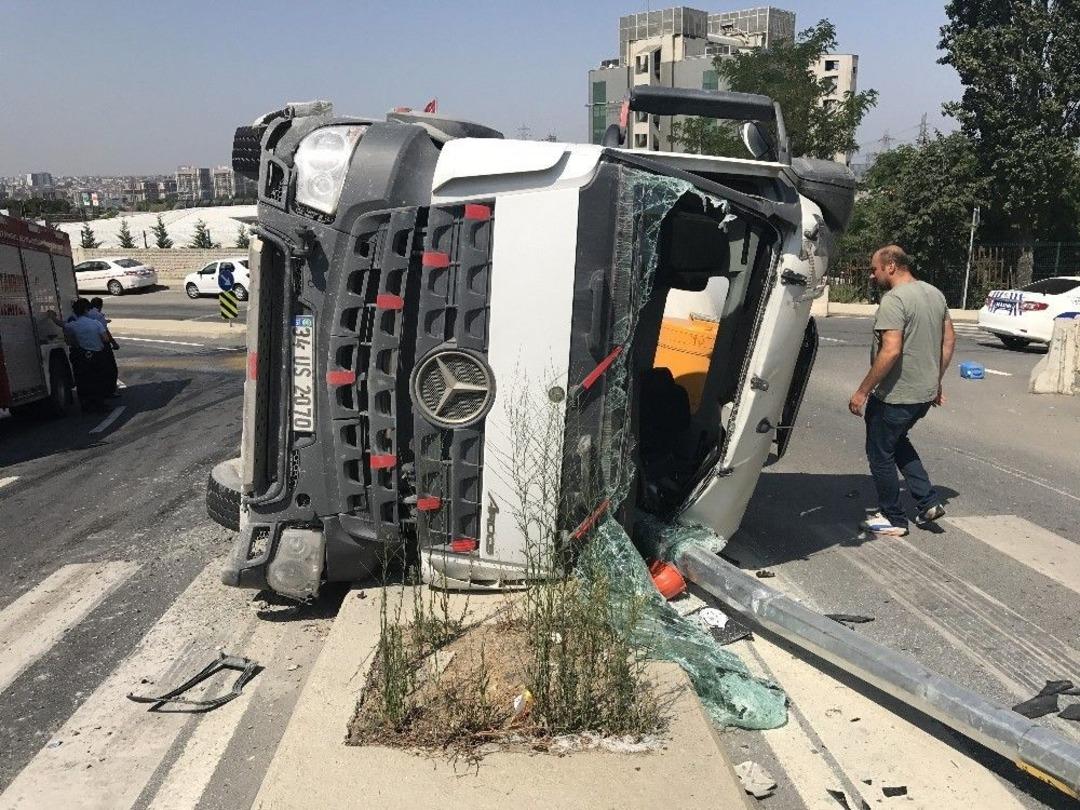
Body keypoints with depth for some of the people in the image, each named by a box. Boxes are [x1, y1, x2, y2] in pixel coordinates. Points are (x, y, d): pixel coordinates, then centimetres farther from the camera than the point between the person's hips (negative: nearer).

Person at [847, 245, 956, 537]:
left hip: (896, 395, -9)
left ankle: (893, 519, 19)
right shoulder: (935, 293, 9)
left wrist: (862, 391, -22)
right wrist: (936, 381, 21)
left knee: (880, 454, 7)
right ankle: (929, 502, 23)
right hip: (926, 392, 9)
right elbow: (949, 339, 14)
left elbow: (891, 351, -28)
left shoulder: (894, 300, -20)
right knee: (898, 442, 27)